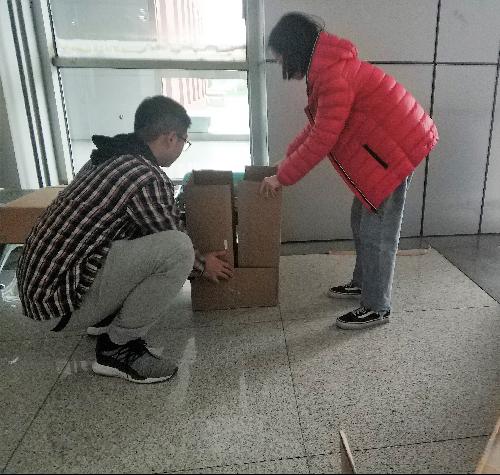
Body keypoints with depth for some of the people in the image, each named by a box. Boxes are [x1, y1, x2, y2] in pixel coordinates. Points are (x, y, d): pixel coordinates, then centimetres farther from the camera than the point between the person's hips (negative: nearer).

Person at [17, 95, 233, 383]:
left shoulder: (110, 157, 10)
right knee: (177, 248, -21)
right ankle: (117, 349, -6)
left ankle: (107, 320, 19)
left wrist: (176, 219, 37)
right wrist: (202, 266, 12)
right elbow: (175, 244, -8)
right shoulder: (148, 178, -20)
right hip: (62, 295, -10)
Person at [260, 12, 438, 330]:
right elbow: (319, 125, 18)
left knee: (377, 231, -4)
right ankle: (363, 282, 33)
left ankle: (377, 308, 9)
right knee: (362, 219, 17)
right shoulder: (329, 68, 10)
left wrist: (282, 177, -15)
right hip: (382, 147, 10)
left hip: (397, 148, -10)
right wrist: (289, 157, 17)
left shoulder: (333, 75, -23)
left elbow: (322, 139, -24)